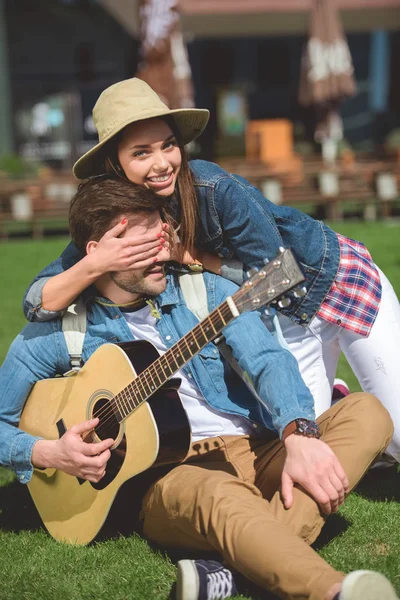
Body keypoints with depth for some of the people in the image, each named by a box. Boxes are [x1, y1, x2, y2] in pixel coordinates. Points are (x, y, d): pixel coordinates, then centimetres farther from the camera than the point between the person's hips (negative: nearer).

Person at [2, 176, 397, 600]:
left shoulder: (205, 291, 8)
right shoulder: (55, 334, 4)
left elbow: (268, 359, -7)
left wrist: (301, 435, -26)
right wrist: (48, 454, -11)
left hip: (256, 453, 4)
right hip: (164, 475, -4)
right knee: (224, 497, -38)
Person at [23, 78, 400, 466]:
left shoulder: (214, 188, -31)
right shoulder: (115, 220, -17)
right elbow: (37, 304, -22)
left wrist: (188, 256, -28)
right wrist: (96, 264, -39)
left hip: (338, 280, -4)